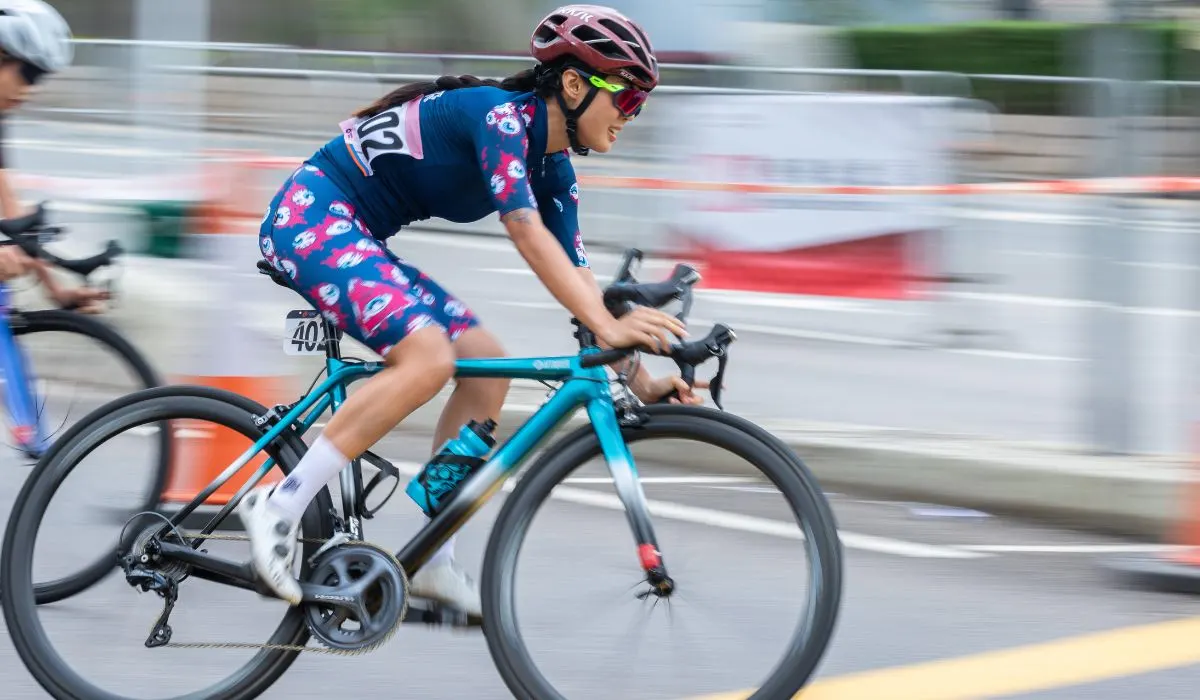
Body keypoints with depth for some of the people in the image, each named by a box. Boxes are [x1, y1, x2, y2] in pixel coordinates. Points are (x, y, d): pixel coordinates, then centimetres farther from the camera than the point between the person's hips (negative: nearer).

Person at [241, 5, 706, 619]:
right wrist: (607, 329, -37)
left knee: (487, 367, 3)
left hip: (355, 237, 10)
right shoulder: (499, 113, -20)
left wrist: (642, 380, -3)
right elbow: (527, 233, -30)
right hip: (311, 216, -10)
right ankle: (279, 507, -22)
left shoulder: (552, 168, 7)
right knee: (427, 356, -27)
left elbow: (575, 275, 6)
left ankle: (430, 562, 5)